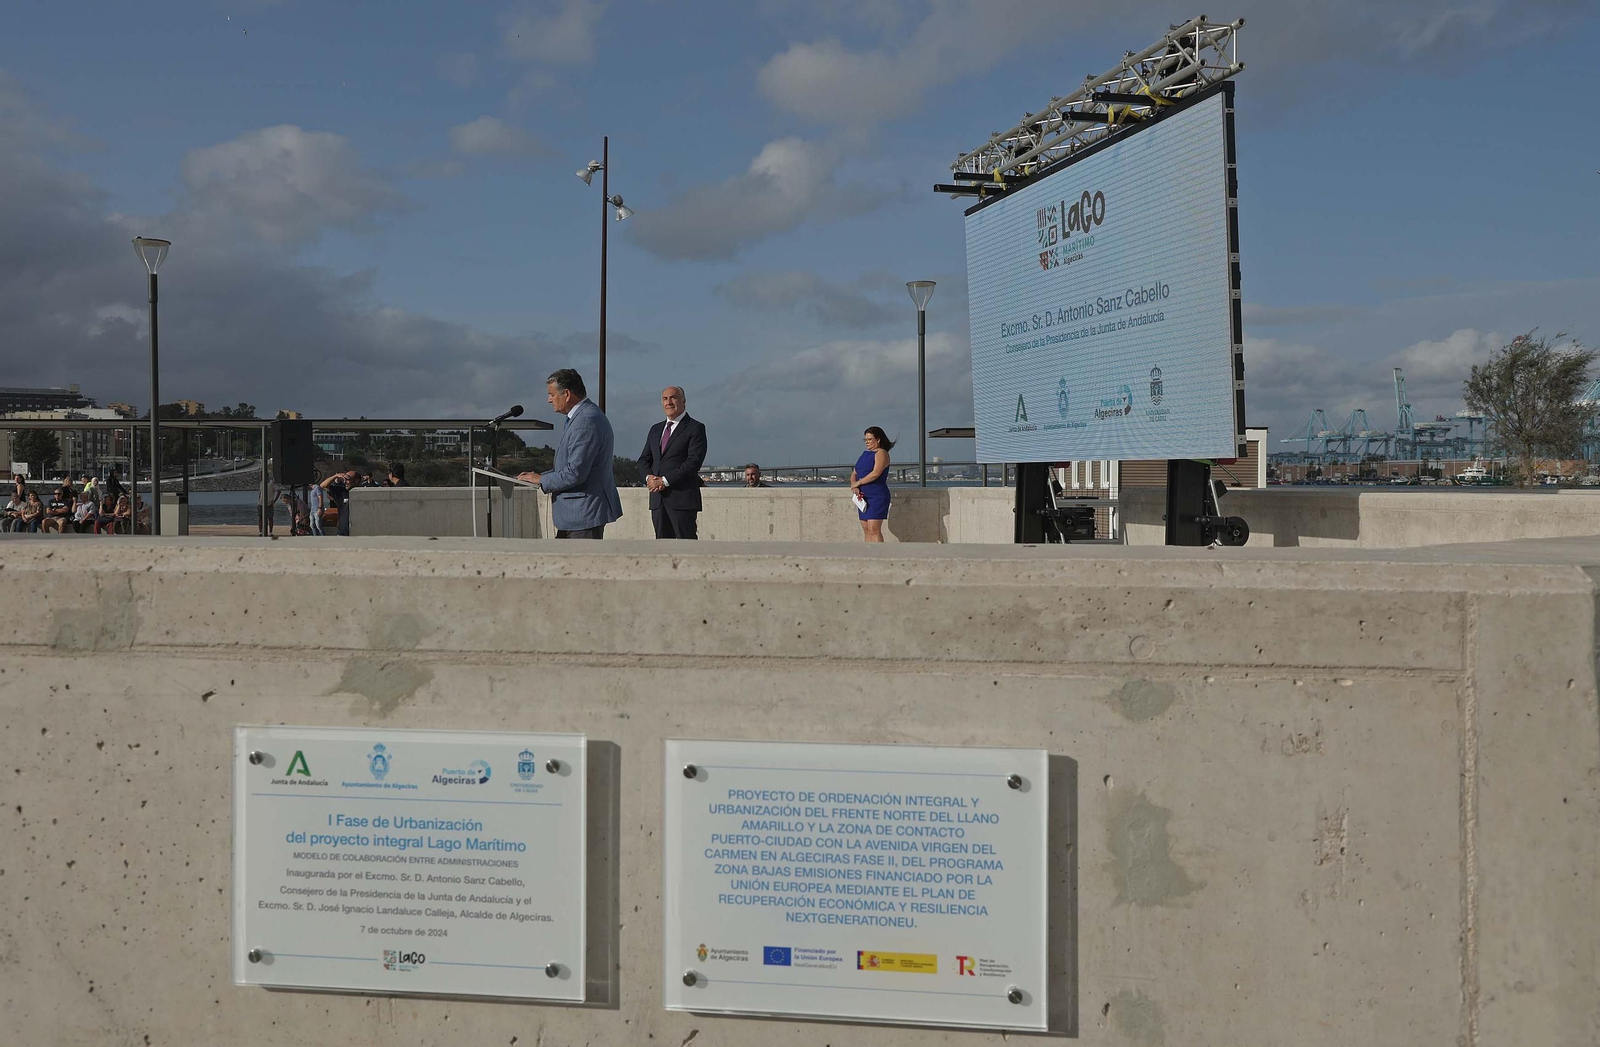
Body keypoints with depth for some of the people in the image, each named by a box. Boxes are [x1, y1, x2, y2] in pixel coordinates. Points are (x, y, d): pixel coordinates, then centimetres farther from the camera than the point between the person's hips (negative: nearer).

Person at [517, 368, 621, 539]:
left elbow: (576, 473, -25)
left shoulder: (587, 421, -21)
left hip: (585, 512, -11)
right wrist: (539, 476, 11)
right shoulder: (582, 416, 14)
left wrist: (542, 479, -11)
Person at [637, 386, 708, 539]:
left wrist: (665, 480, -16)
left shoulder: (695, 428, -2)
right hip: (658, 499, 6)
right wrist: (649, 477, -5)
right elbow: (643, 459, 17)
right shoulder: (655, 429, 20)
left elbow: (694, 461, -12)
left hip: (682, 498, -6)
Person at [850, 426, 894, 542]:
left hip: (877, 496, -8)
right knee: (866, 529, 6)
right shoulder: (865, 454, 18)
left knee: (874, 529, -14)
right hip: (863, 497, 8)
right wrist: (854, 487, -5)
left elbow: (875, 473, -21)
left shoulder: (881, 453, -7)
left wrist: (858, 483, -10)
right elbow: (854, 473, 15)